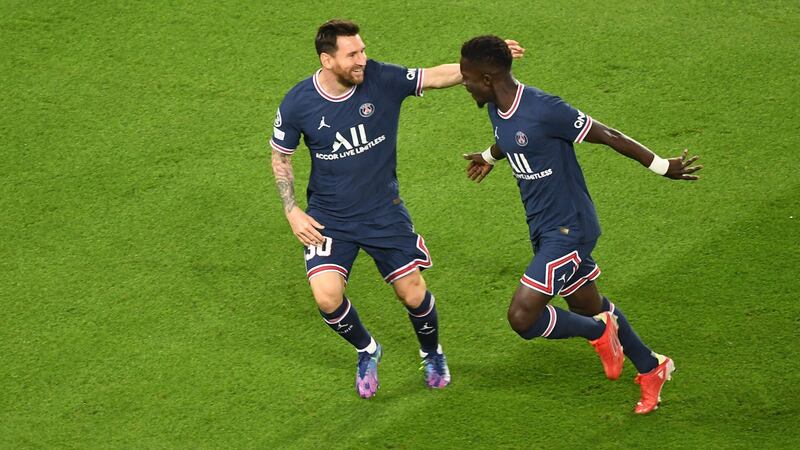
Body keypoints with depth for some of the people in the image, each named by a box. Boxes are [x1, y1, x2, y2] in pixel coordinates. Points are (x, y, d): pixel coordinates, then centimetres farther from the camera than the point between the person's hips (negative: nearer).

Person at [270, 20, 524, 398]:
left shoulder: (381, 80, -15)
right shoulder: (297, 105, -14)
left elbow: (438, 76, -13)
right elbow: (280, 158, 0)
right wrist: (292, 213, -7)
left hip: (384, 211, 1)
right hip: (329, 218, -1)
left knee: (413, 295, 2)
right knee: (327, 298, -16)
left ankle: (431, 354, 37)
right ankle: (367, 351, 18)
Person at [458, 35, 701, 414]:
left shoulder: (543, 110, -27)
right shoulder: (497, 109, 1)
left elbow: (608, 136, -18)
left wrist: (662, 167, -11)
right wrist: (489, 157, 48)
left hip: (568, 229, -9)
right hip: (544, 229, 9)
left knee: (522, 317, -15)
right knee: (587, 307, 20)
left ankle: (600, 331, 9)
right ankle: (652, 369, 38)